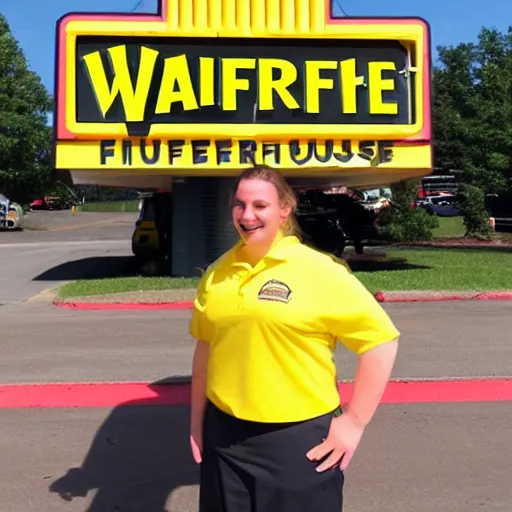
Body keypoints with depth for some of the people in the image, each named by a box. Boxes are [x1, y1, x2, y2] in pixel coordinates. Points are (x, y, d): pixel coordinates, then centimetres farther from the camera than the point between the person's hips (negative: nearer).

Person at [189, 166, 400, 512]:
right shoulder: (217, 274, 4)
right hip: (224, 437, 5)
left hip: (299, 438, -4)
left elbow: (381, 340, -10)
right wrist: (197, 420, 15)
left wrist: (354, 422, -10)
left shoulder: (319, 271, -12)